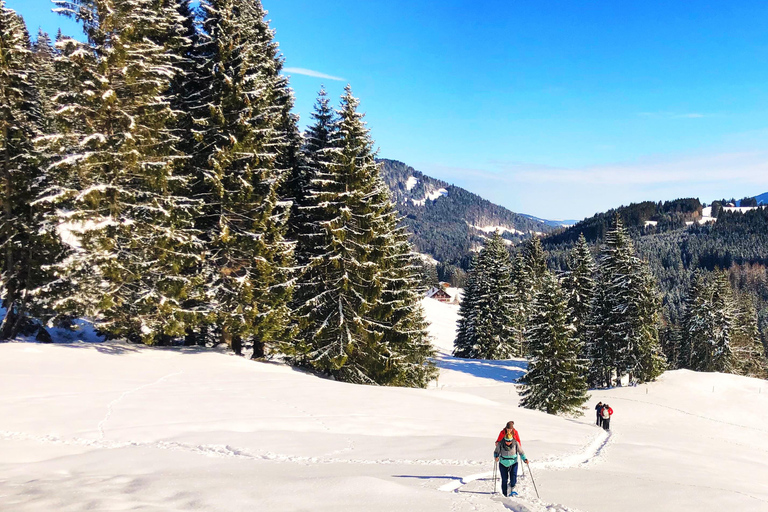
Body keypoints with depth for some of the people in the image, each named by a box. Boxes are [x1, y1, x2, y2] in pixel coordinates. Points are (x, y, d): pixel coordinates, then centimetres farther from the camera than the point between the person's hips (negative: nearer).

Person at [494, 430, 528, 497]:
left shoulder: (515, 443, -16)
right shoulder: (500, 444, -17)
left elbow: (521, 452, -4)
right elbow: (496, 452, -3)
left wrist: (525, 459, -17)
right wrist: (496, 457, -22)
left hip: (513, 463, 0)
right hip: (503, 464, 0)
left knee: (513, 479, -9)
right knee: (504, 480, 2)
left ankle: (511, 489, 24)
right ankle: (505, 493, 23)